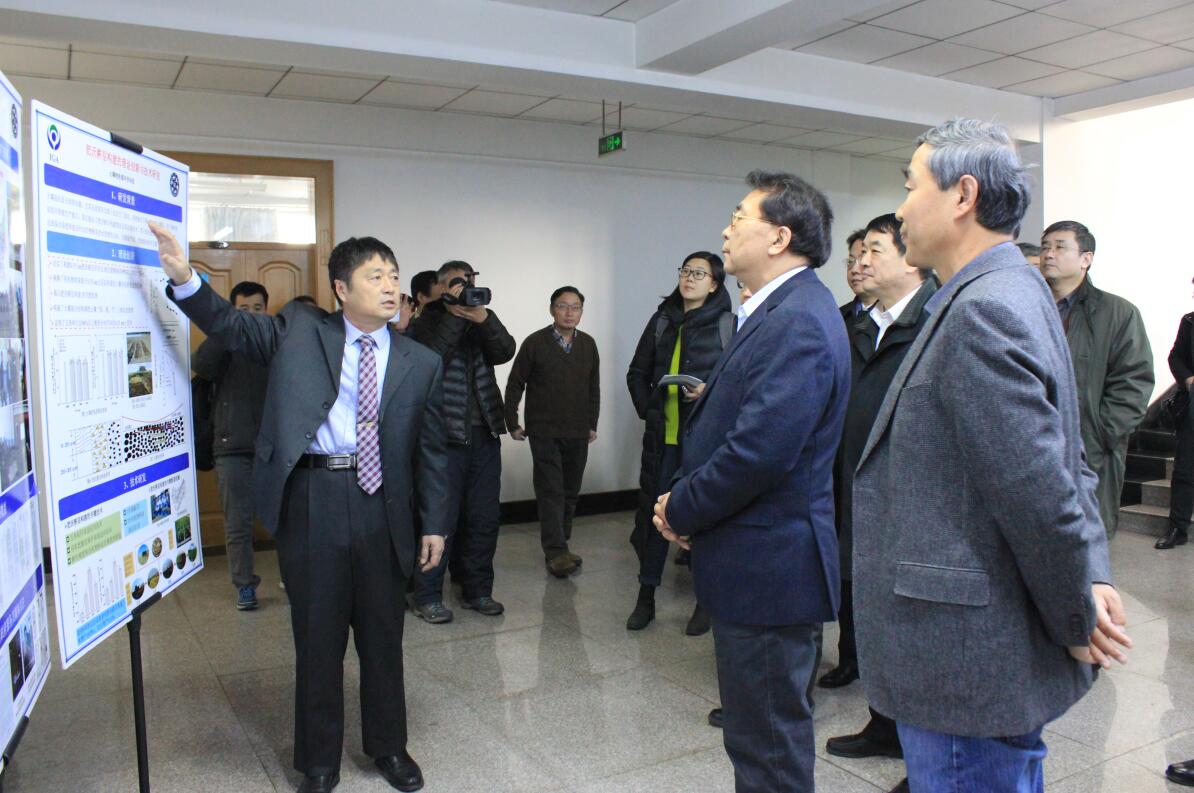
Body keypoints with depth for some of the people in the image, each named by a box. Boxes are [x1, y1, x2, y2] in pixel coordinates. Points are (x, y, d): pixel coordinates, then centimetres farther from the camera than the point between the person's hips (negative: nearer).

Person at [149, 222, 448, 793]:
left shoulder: (421, 363, 6)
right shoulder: (300, 332, 5)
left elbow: (431, 450, 8)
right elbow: (231, 326, -2)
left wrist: (434, 524, 6)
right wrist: (184, 278, -20)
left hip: (382, 508, 2)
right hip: (311, 499, -1)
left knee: (382, 635, 13)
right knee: (317, 636, 9)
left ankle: (388, 746, 35)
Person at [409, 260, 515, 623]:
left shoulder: (480, 324, 14)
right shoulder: (425, 323, 1)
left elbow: (506, 351, -5)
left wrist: (484, 318, -20)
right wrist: (454, 317, -17)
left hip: (484, 435, 5)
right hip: (444, 436, -5)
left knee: (485, 518, 10)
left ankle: (477, 590, 22)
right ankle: (427, 597, 9)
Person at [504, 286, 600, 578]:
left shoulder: (588, 344, 8)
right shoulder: (535, 343, -4)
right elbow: (515, 385, 1)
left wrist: (592, 423, 12)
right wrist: (512, 423, -1)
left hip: (578, 433, 4)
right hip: (544, 431, -4)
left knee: (570, 492, 9)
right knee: (550, 491, -7)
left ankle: (558, 545, 22)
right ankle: (556, 552, -6)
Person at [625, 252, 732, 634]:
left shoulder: (729, 325, -1)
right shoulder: (662, 321, 11)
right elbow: (637, 372, 18)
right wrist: (648, 410, 6)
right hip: (662, 436, 4)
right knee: (652, 512, 8)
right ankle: (646, 596, 21)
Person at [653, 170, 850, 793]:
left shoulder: (798, 322, -21)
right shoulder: (777, 311, 12)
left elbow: (760, 451, -27)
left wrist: (681, 510, -12)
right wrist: (684, 496, 3)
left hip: (768, 567, -10)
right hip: (760, 560, 10)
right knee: (757, 730, 24)